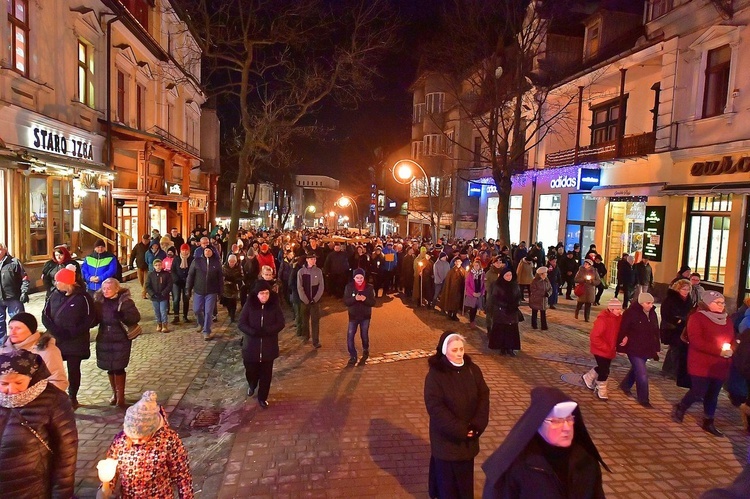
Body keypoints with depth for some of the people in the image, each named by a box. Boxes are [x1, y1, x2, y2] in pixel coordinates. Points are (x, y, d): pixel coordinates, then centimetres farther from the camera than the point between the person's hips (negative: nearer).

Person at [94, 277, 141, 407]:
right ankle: (115, 393, 29)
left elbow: (136, 317, -16)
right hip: (104, 339, 4)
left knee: (118, 368, -1)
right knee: (110, 368, 12)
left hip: (121, 340, -4)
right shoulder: (99, 301, 1)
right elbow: (95, 318, 10)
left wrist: (122, 316, -31)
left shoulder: (125, 301, -11)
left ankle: (120, 395, 13)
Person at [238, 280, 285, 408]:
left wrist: (265, 331, -22)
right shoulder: (249, 305, -9)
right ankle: (252, 386, 45)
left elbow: (280, 324, -7)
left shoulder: (275, 305, -7)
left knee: (266, 373, 8)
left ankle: (262, 397, 27)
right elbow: (241, 324, -8)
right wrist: (254, 332, -24)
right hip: (251, 345, 0)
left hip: (268, 346, 0)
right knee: (251, 371, 11)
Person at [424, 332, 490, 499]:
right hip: (446, 437, -4)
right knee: (447, 474, 11)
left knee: (465, 473, 18)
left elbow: (484, 396, -4)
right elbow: (435, 407, -20)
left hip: (469, 434, 4)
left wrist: (478, 425, -14)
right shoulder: (435, 375, -18)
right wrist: (458, 429, -21)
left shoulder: (473, 369, -5)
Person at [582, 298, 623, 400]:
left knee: (603, 368, 19)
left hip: (610, 350, 8)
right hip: (600, 350, -8)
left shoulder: (618, 318, -2)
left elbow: (618, 332, 10)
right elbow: (594, 336, -25)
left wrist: (616, 346, -6)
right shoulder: (602, 319, -25)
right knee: (604, 370, -1)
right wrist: (606, 347, -21)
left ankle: (588, 378, 43)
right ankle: (601, 391, 19)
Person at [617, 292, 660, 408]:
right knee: (642, 374, -6)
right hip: (634, 349, -7)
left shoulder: (652, 313, 3)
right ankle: (643, 399, 10)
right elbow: (622, 329, -16)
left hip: (646, 349, 7)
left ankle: (625, 385, 46)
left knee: (636, 369, 23)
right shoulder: (631, 313, -19)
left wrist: (656, 348, 13)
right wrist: (621, 346, -15)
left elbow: (656, 331, 12)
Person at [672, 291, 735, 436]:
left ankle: (708, 423, 26)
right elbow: (696, 341, -18)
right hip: (701, 365, -6)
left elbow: (733, 340, 16)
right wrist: (718, 350, -24)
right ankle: (680, 407, 22)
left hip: (720, 366, 6)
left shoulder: (727, 321, 12)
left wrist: (731, 350, -7)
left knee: (713, 395, 12)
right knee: (698, 393, -5)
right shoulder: (697, 318, -10)